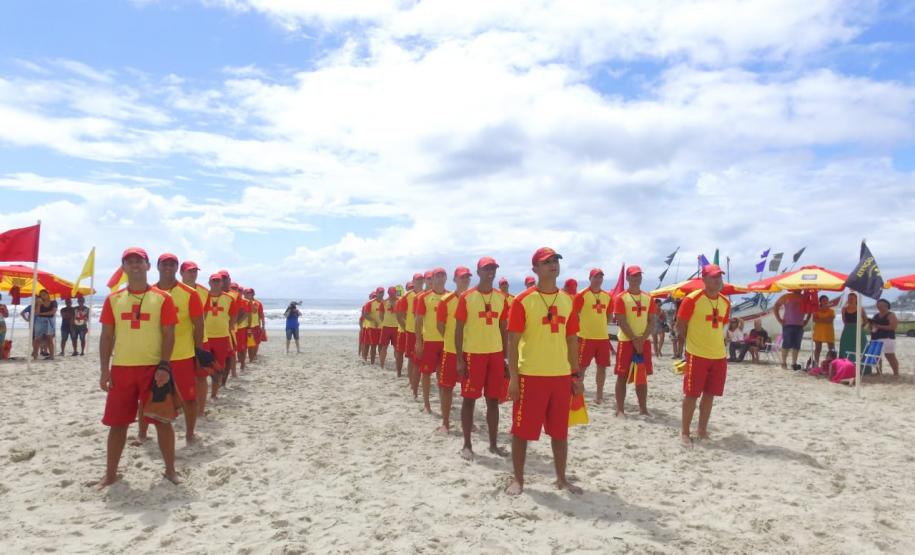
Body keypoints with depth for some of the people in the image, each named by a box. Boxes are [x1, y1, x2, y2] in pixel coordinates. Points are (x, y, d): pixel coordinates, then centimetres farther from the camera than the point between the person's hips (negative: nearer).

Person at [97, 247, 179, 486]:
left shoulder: (162, 298, -2)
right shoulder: (113, 299, 6)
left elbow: (168, 335, -4)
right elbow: (107, 336, 7)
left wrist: (164, 366, -13)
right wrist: (104, 370, 1)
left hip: (154, 368, -2)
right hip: (121, 368, 3)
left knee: (162, 420, 3)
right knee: (117, 423, 9)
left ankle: (170, 469, 17)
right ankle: (110, 473, 23)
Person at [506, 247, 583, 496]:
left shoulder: (567, 301, 8)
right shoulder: (523, 300, -8)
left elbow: (572, 339, 13)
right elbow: (512, 340, -9)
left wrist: (576, 374, 11)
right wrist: (513, 377, -12)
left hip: (561, 375, 5)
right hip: (531, 375, -5)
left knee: (560, 431, 13)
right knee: (522, 431, 5)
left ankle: (561, 478, 28)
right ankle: (518, 479, 19)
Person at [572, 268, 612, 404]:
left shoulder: (607, 296, 9)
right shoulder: (581, 295, -8)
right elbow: (574, 315, -8)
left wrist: (601, 326, 12)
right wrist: (578, 331, -8)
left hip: (603, 337, 5)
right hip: (586, 337, -5)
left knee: (602, 367, 9)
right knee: (581, 367, 0)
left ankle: (599, 395, 21)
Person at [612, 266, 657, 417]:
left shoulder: (648, 298, 9)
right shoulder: (621, 298, -4)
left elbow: (652, 321, 4)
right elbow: (621, 322, -11)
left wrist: (642, 339, -9)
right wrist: (634, 339, -15)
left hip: (644, 341, 4)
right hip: (626, 341, -4)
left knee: (642, 377, 8)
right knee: (622, 376, -1)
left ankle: (643, 409, 16)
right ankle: (620, 409, 4)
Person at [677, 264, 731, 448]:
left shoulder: (725, 302, 8)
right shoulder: (692, 299, -11)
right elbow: (680, 327, -6)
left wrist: (715, 343, 11)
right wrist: (694, 343, 0)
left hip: (719, 355, 6)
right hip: (696, 355, -6)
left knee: (709, 394, 11)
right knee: (691, 395, -1)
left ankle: (702, 430, 22)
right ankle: (685, 432, 10)